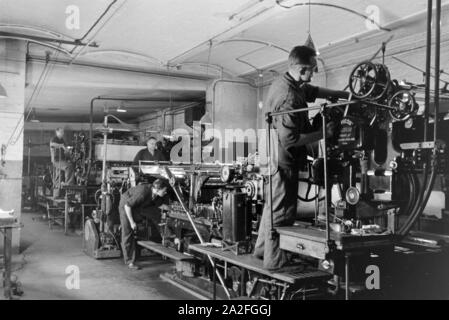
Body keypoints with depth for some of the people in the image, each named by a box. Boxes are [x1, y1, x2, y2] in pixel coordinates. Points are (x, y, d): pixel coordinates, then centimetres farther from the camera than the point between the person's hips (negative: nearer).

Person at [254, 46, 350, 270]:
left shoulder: (282, 83, 6)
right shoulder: (289, 98, -26)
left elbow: (313, 91, 19)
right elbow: (289, 139, -28)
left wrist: (343, 95, 16)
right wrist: (323, 133, -20)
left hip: (274, 157, 10)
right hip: (284, 160, -10)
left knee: (273, 205, 22)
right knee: (282, 210, 1)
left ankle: (262, 248, 36)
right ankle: (275, 260, 13)